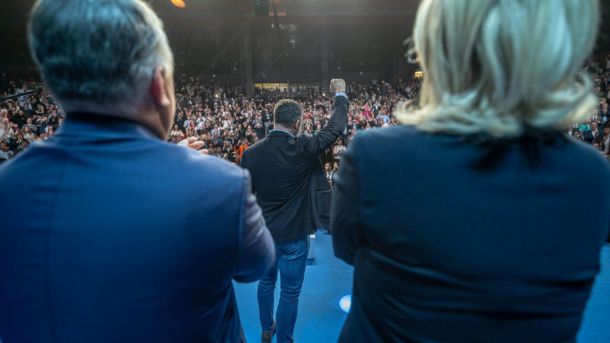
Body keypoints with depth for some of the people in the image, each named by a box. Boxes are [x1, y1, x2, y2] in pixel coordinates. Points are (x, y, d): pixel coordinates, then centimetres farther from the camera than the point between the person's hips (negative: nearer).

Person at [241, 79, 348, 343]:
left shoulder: (250, 153, -8)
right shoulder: (304, 149, -20)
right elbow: (335, 128, -7)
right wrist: (340, 95, 9)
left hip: (262, 233, 5)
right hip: (293, 235, -5)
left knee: (266, 282, 26)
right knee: (290, 293, 13)